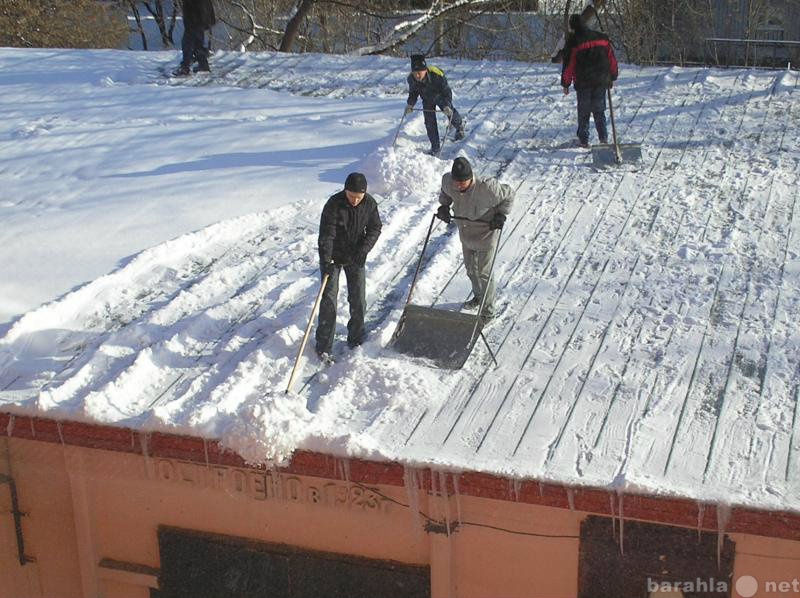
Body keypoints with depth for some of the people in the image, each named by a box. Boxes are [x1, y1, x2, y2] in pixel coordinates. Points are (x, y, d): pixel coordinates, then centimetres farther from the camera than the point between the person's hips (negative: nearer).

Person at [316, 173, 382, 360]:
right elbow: (326, 234, -27)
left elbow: (375, 228, -2)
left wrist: (364, 248, -18)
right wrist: (326, 260, -36)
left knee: (358, 299, 6)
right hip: (333, 257, -3)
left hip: (356, 258, 4)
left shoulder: (370, 204, -11)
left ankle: (356, 339, 25)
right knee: (329, 299, -6)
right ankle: (324, 347, -1)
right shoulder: (334, 204, -23)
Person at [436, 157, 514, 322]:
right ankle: (478, 296, 48)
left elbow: (508, 195, -14)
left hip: (485, 233, -5)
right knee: (470, 268, 22)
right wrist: (444, 206, -6)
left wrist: (501, 215, -19)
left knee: (484, 273, 2)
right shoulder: (447, 181, -20)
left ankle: (487, 311, 18)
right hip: (465, 233, 5)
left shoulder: (487, 188, -34)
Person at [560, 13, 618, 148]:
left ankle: (583, 140, 8)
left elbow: (568, 65, -5)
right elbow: (612, 59, 11)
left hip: (583, 83, -4)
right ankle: (603, 137, 4)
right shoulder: (601, 37, 7)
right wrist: (612, 77, 21)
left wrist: (565, 84, 4)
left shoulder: (573, 42, -7)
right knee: (599, 110, 14)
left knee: (583, 112, 7)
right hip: (602, 81, 4)